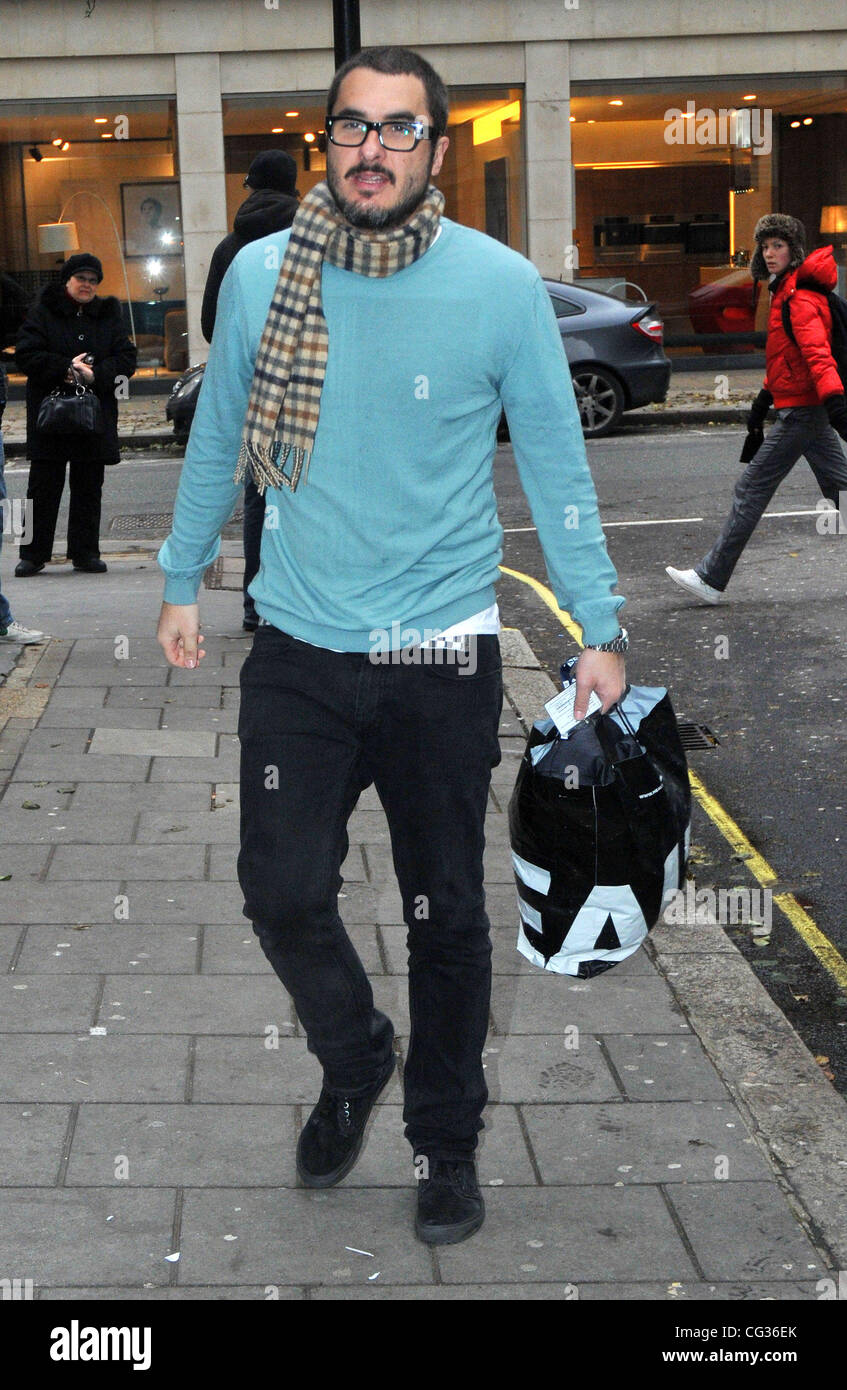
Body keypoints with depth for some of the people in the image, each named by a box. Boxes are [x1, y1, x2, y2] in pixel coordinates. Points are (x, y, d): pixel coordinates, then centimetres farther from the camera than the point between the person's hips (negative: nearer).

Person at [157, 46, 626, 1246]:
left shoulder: (502, 284, -8)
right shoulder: (261, 273, -3)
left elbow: (555, 461, -2)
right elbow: (218, 440, 10)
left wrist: (600, 628, -2)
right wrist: (182, 580, 15)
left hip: (443, 656, -1)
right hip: (298, 651, 2)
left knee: (447, 915, 10)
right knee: (283, 896, 3)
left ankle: (446, 1139, 31)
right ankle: (354, 1062, 35)